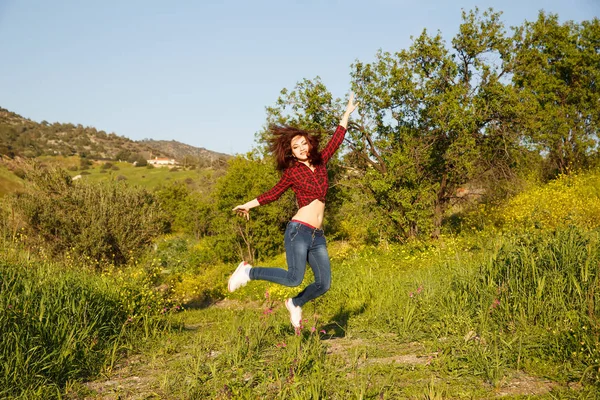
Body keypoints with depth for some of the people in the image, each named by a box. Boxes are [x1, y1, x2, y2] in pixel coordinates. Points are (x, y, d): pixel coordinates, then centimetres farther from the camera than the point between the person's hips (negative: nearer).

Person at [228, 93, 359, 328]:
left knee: (324, 284, 1)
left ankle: (295, 304, 28)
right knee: (295, 278, -19)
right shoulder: (292, 171, 2)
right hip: (298, 230, -5)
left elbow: (335, 142, 23)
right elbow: (274, 193, 9)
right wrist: (248, 205, 2)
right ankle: (248, 271, 0)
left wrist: (347, 114, 28)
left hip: (317, 236, 6)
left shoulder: (320, 163, 13)